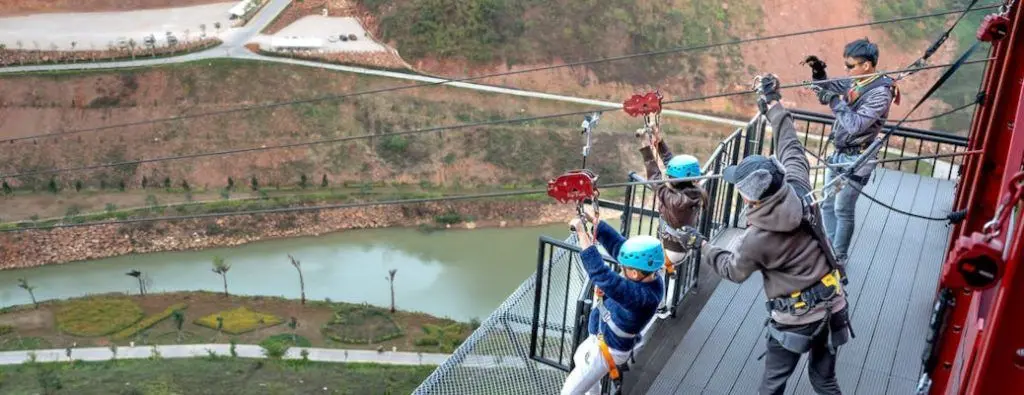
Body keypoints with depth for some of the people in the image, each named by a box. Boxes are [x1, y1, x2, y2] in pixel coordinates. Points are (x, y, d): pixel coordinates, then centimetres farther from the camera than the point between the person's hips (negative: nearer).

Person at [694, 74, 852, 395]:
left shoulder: (757, 239, -24)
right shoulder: (799, 190, -14)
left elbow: (734, 271, -2)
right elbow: (791, 148, 4)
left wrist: (705, 249, 16)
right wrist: (773, 104, 17)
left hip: (795, 318, -6)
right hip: (831, 305, 6)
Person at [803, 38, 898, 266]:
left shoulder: (880, 92, -19)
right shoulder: (854, 83, 3)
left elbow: (856, 125, -27)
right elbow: (825, 95, 16)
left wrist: (836, 102, -24)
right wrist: (818, 73, 1)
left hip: (856, 160, -8)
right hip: (839, 155, 8)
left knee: (843, 210, 1)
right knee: (828, 205, 16)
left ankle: (839, 258, 15)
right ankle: (830, 250, 30)